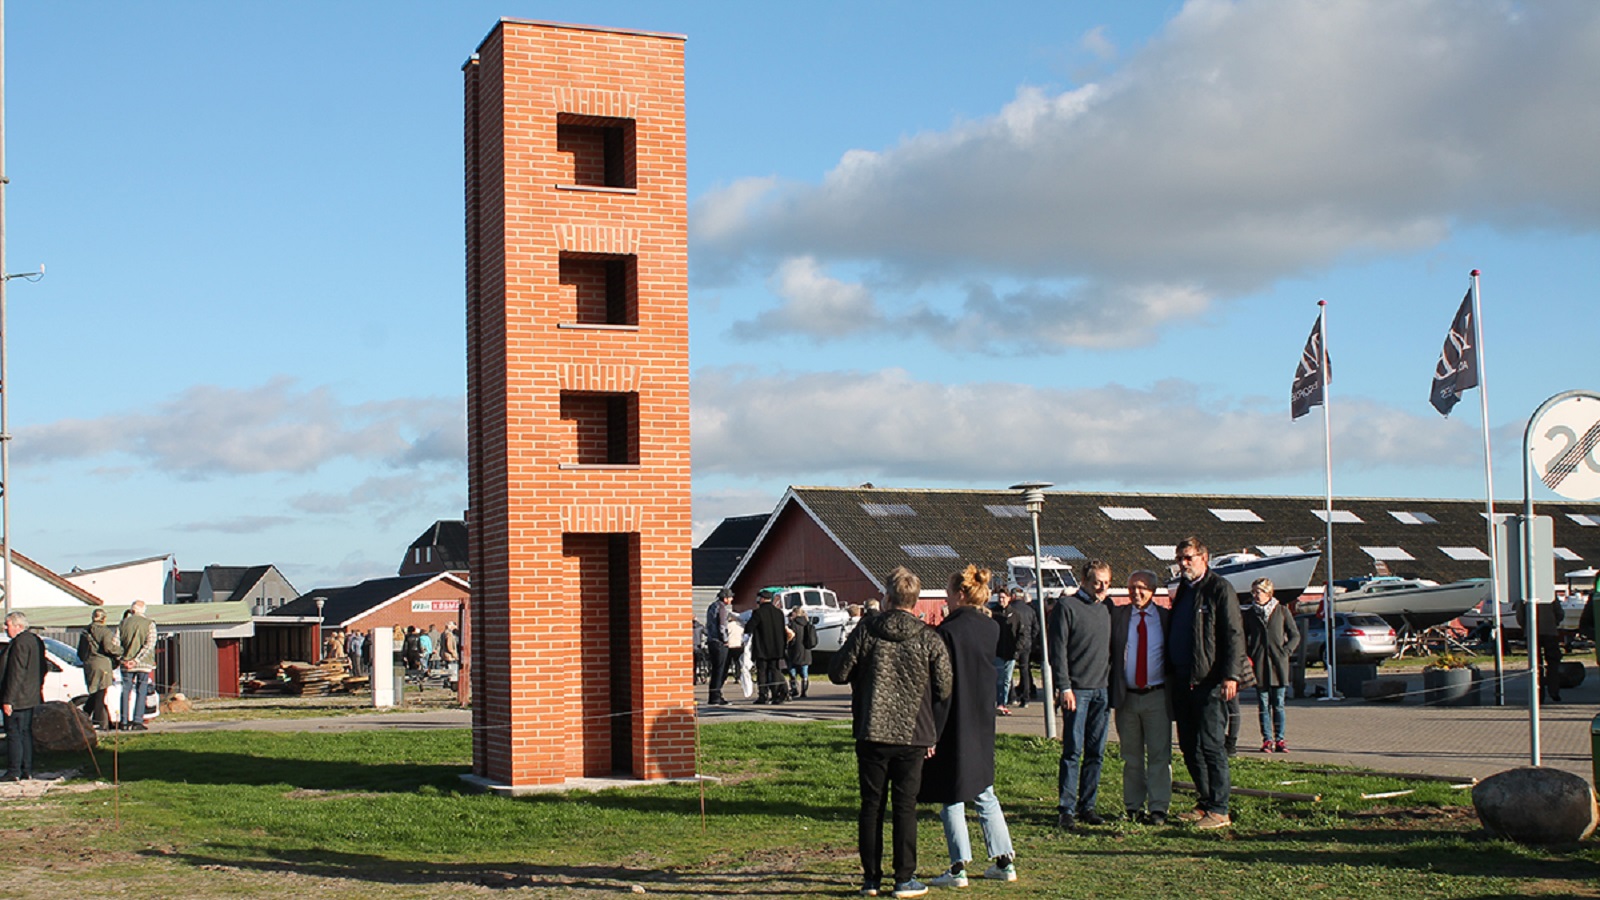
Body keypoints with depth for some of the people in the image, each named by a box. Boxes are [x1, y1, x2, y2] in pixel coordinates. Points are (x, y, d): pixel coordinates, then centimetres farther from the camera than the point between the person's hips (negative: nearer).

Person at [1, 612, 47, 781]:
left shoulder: (19, 643, -19)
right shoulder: (36, 640, 12)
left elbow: (16, 674, -22)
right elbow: (42, 669, 19)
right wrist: (39, 687, 24)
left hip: (17, 698, -10)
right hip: (31, 697, 10)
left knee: (14, 735, -5)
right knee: (26, 733, 13)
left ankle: (14, 771, -3)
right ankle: (27, 770, 15)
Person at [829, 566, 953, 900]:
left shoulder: (866, 632, -6)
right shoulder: (929, 639, -5)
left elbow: (837, 673, -2)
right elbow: (944, 691, -1)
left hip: (871, 734, 1)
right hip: (913, 735, 0)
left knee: (871, 805, 9)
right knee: (905, 807, 7)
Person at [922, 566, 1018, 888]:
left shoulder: (948, 631, -17)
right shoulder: (992, 628, 3)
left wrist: (931, 732, -14)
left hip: (954, 726, -7)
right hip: (983, 724, 7)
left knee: (951, 797, 2)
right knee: (984, 794, 17)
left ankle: (959, 868, 2)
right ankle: (1004, 861, 18)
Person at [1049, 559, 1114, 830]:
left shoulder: (1107, 608, 14)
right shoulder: (1067, 607, -4)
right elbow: (1057, 650, -8)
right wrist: (1064, 688, -14)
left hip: (1103, 690, 6)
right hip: (1077, 690, -6)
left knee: (1096, 753, 7)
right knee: (1073, 751, -5)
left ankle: (1087, 806, 14)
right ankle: (1066, 810, -1)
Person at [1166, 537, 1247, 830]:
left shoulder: (1219, 589, -6)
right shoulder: (1182, 591, 17)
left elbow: (1234, 635, -12)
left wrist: (1231, 675, -20)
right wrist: (1170, 674, 18)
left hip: (1210, 683, -8)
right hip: (1183, 682, 8)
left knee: (1211, 746, -7)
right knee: (1189, 748, 10)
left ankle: (1219, 811, -4)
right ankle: (1205, 803, 19)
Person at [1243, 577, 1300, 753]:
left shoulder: (1281, 611, 3)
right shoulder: (1250, 614, 8)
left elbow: (1295, 635, 6)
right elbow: (1243, 638, 13)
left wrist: (1286, 652, -6)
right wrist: (1246, 657, -1)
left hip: (1278, 664, -1)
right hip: (1258, 664, 1)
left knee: (1278, 704, 1)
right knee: (1263, 704, 2)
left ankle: (1279, 739, 6)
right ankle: (1267, 740, 5)